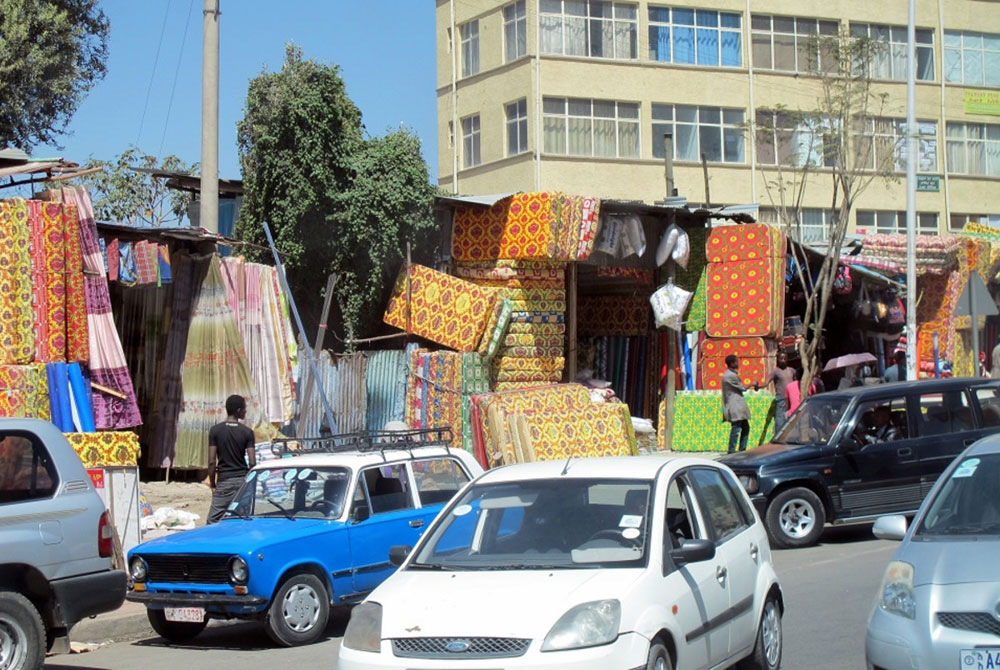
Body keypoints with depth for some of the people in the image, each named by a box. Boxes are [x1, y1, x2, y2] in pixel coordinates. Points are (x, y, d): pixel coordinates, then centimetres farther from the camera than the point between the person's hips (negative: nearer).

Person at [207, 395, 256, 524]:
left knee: (212, 521, -2)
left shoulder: (215, 430, -3)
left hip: (224, 481, -1)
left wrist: (212, 484, 4)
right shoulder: (247, 432, -3)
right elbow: (252, 463, -6)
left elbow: (212, 462, -6)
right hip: (243, 479, 1)